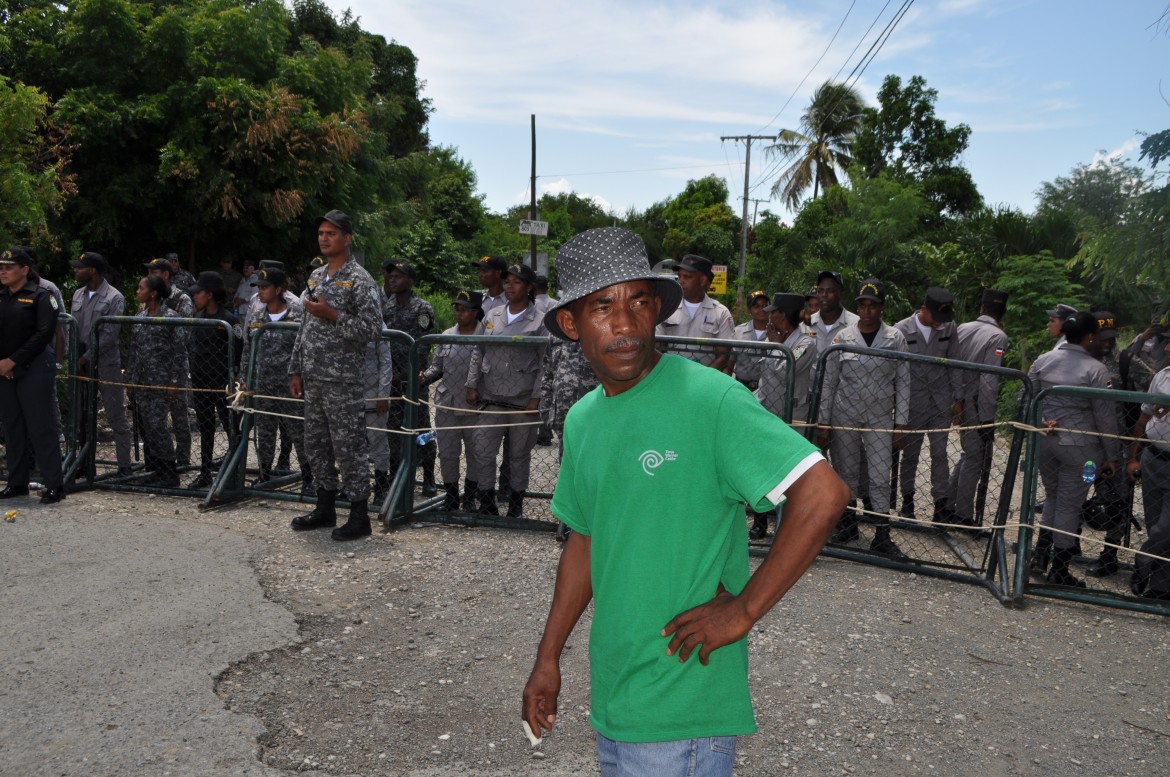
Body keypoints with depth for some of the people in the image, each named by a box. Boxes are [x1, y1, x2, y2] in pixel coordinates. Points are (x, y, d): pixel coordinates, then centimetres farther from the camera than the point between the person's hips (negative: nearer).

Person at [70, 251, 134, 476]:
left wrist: (87, 358, -13)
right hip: (81, 364, 6)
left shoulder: (114, 298, -8)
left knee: (116, 417, -2)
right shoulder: (78, 295, 12)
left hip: (106, 365, -6)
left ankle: (124, 465, 3)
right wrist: (75, 358, 0)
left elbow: (109, 335, -13)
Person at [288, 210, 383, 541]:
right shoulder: (316, 277, 15)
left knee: (348, 447, -3)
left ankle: (359, 516, 7)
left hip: (343, 380, -8)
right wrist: (296, 371, 15)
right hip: (313, 379, 8)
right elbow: (305, 327, 18)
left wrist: (332, 315, -19)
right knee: (316, 445, 14)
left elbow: (373, 329, -16)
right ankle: (325, 509, 27)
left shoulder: (359, 280, -9)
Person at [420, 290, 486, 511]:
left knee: (475, 453, 8)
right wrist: (424, 377, -5)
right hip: (447, 405, 4)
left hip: (475, 407, -3)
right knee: (447, 452, 8)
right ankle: (450, 497, 22)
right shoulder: (447, 336, 8)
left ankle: (470, 497, 24)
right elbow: (437, 366, 14)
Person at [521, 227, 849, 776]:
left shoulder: (709, 399, -19)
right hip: (611, 691, 7)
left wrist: (743, 610, -19)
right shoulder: (581, 420, 5)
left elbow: (823, 494, -24)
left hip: (683, 705, -7)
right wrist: (548, 659, 15)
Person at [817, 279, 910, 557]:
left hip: (880, 417, 0)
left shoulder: (896, 339, 0)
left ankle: (882, 535, 2)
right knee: (846, 471, 8)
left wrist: (901, 424, -2)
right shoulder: (842, 337, -1)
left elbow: (903, 383, 2)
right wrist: (823, 423, -1)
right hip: (844, 415, 1)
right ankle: (848, 524, 23)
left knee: (880, 473, -4)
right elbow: (828, 382, 2)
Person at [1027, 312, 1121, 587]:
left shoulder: (1042, 361, 1)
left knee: (1052, 497, 22)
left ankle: (1040, 555, 20)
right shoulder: (1096, 370, -12)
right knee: (1069, 505, 6)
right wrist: (1112, 456, -2)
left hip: (1044, 440, 4)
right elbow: (1106, 417, -9)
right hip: (1079, 446, -4)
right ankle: (1059, 571, 14)